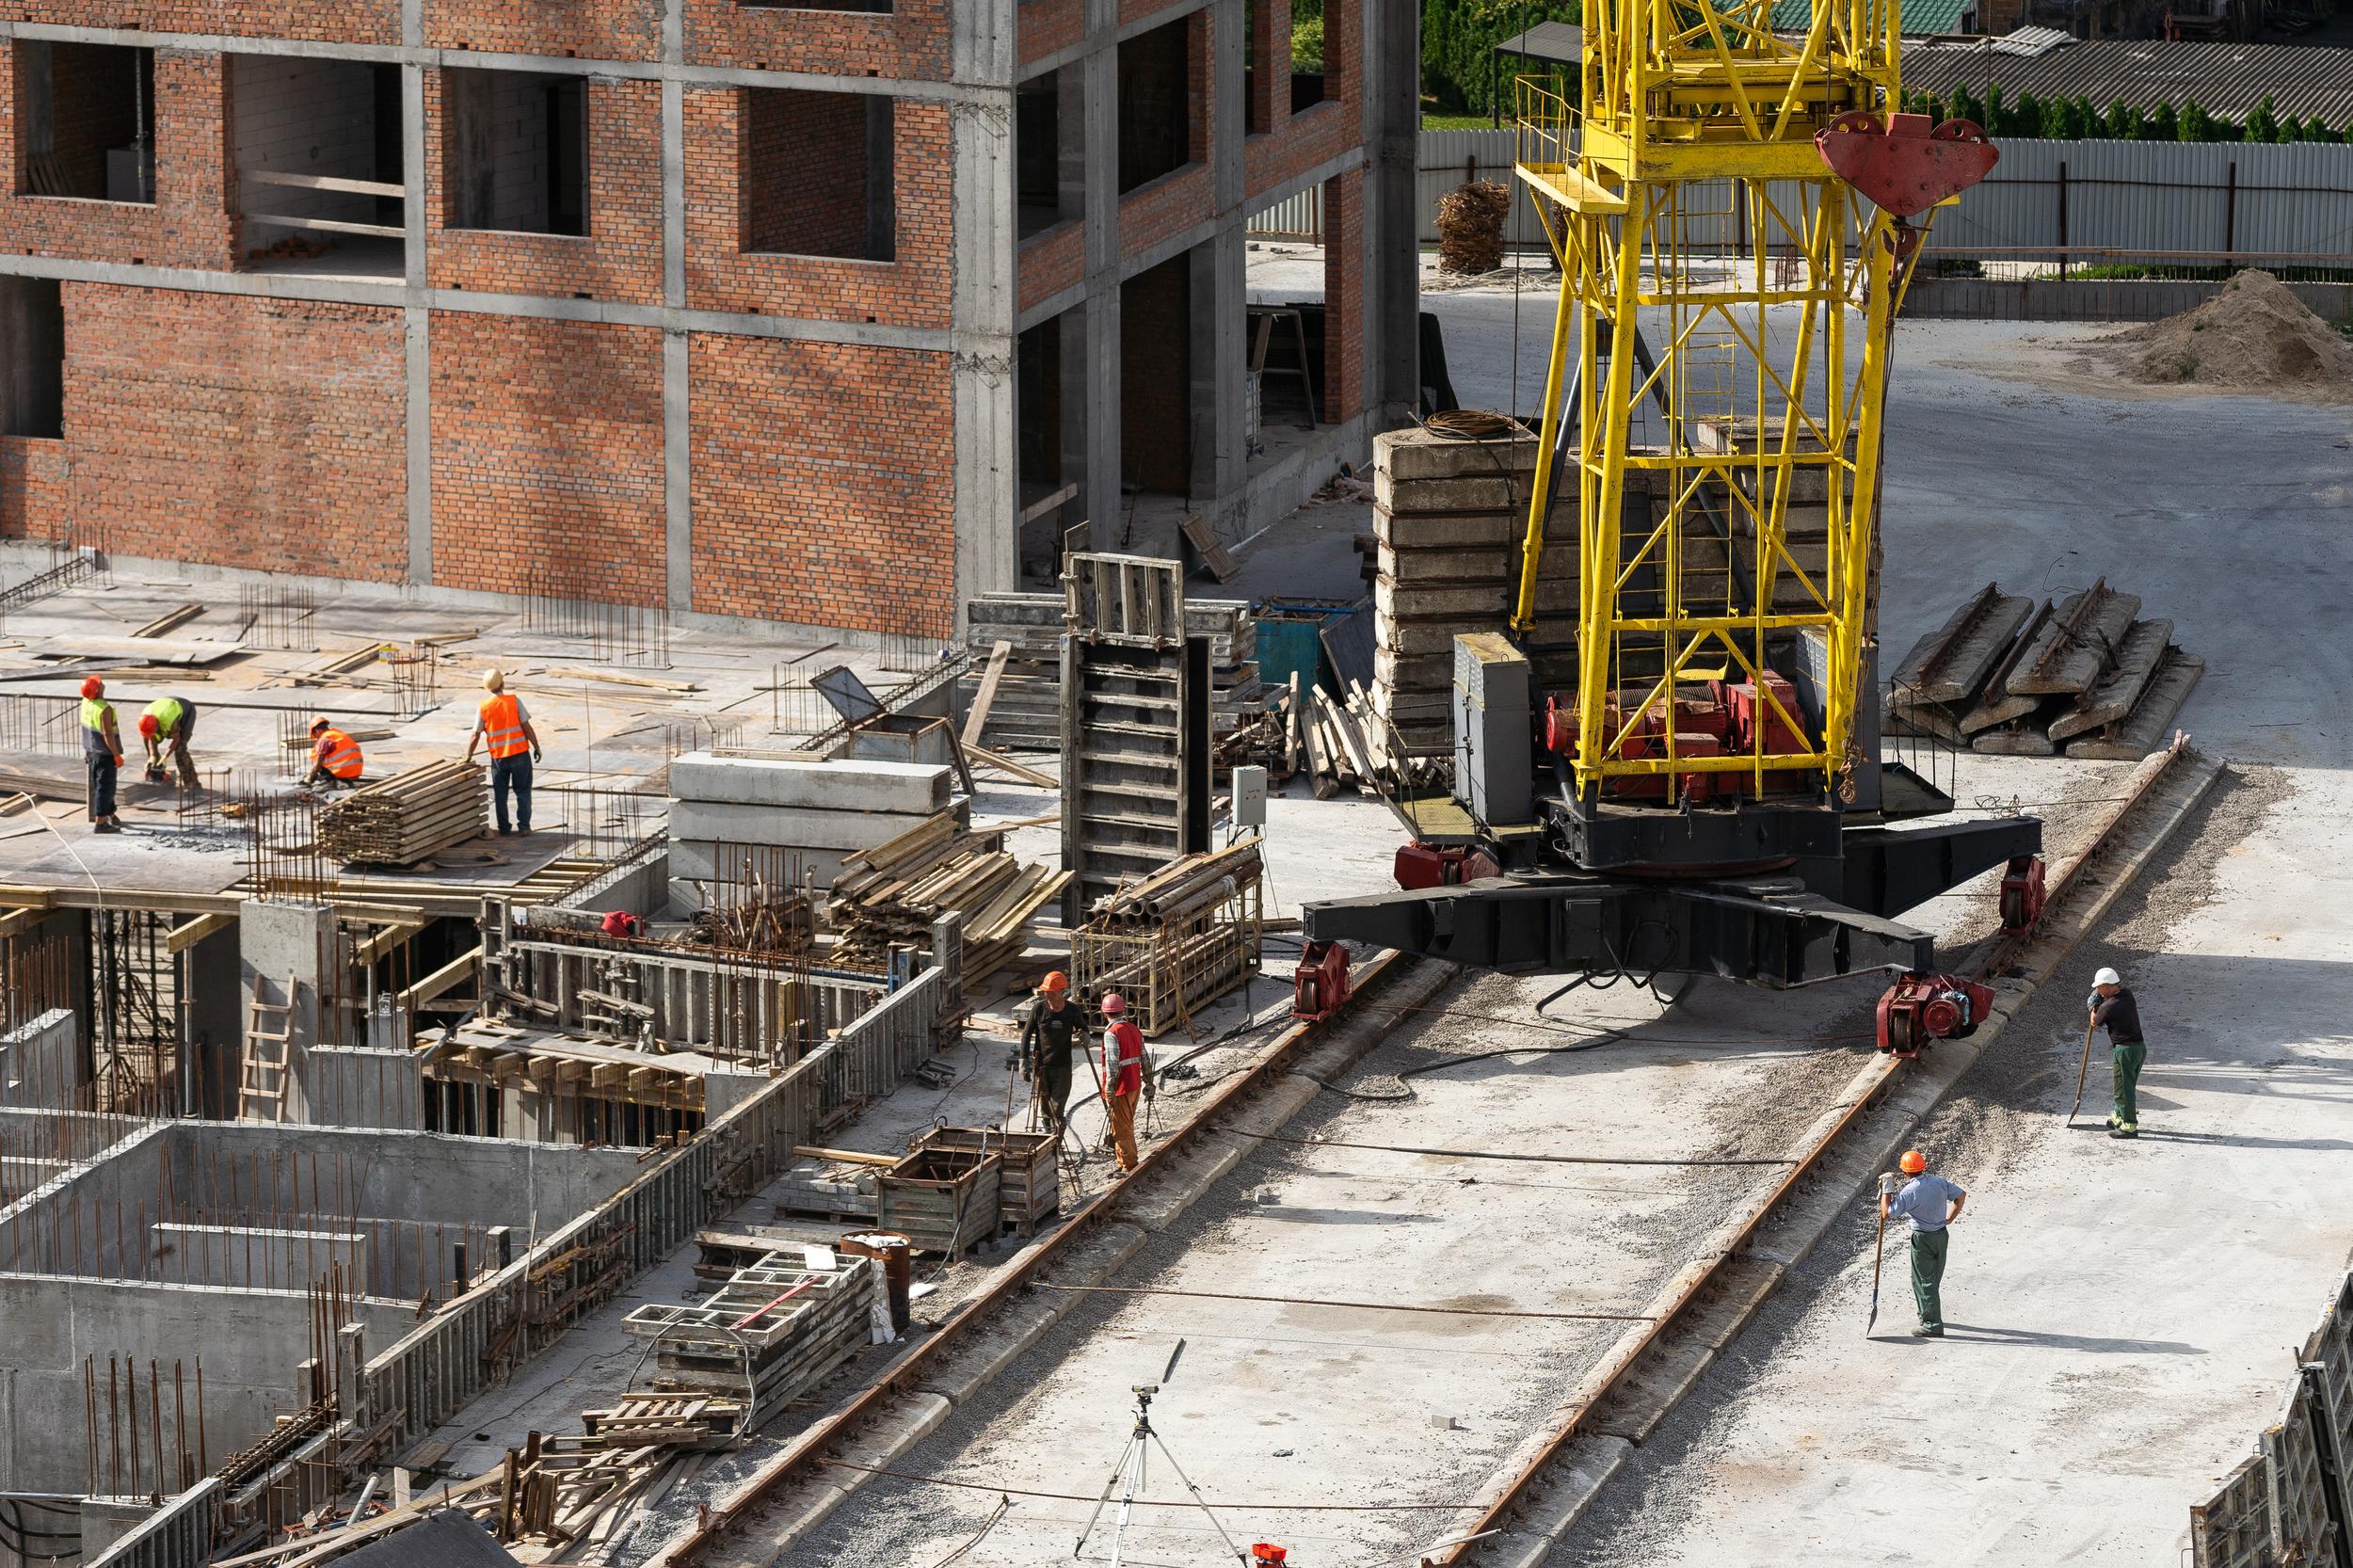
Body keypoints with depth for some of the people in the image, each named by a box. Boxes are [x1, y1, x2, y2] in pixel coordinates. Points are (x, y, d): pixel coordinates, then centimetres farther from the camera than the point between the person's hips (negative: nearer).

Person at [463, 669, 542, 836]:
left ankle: (504, 829, 13)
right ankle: (524, 825, 8)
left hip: (498, 757, 1)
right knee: (523, 791, 10)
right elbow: (526, 727, -9)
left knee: (500, 794, 12)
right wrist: (536, 747, 1)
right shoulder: (514, 702, -9)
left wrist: (468, 756, 8)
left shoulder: (483, 708, -5)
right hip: (520, 753, -1)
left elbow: (475, 736, -4)